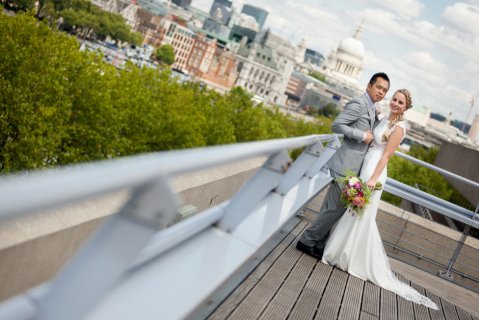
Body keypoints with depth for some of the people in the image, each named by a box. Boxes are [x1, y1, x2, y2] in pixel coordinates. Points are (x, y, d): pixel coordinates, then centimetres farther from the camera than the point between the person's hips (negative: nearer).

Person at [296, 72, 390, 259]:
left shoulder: (370, 108, 16)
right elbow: (337, 125, -20)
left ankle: (319, 243, 24)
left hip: (351, 166, 10)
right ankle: (308, 241, 6)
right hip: (345, 166, -10)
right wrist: (363, 135, -19)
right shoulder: (359, 104, -13)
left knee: (333, 207, 15)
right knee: (337, 207, -5)